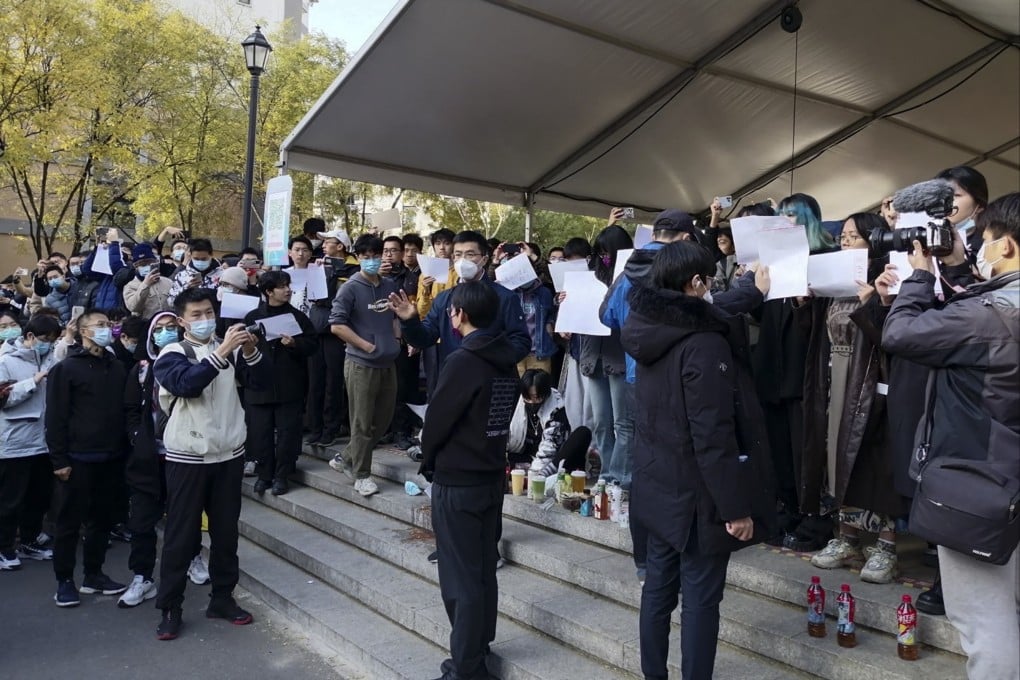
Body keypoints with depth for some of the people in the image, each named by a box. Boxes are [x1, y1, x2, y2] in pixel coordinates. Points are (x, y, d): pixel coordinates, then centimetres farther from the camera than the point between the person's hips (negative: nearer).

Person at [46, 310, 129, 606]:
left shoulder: (118, 368, 10)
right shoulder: (65, 368, -5)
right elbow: (55, 417, -8)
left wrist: (124, 449, 5)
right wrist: (59, 459, -12)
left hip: (111, 458, 5)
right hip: (78, 459, -5)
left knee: (102, 520, 12)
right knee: (69, 522, 5)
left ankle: (93, 575, 25)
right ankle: (65, 581, 17)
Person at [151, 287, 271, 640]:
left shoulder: (229, 350, 6)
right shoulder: (172, 354, -5)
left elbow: (261, 380, -4)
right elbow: (186, 383, -25)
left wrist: (250, 351, -21)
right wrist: (221, 353, -34)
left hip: (229, 454, 4)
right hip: (187, 457, -3)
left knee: (226, 530, 13)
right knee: (181, 534, 4)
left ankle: (222, 598, 26)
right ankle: (169, 608, 17)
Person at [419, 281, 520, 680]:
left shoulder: (463, 361, -20)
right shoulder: (506, 361, 4)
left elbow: (436, 421, -14)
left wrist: (429, 462, 4)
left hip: (457, 481, -8)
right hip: (492, 475, 8)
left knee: (461, 577, 3)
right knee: (484, 570, 18)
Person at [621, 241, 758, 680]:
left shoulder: (649, 330, 3)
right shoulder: (702, 342, -22)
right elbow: (713, 435, -24)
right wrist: (735, 505, -16)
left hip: (655, 483, 8)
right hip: (694, 492, -8)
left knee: (659, 585, 18)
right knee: (700, 598, 5)